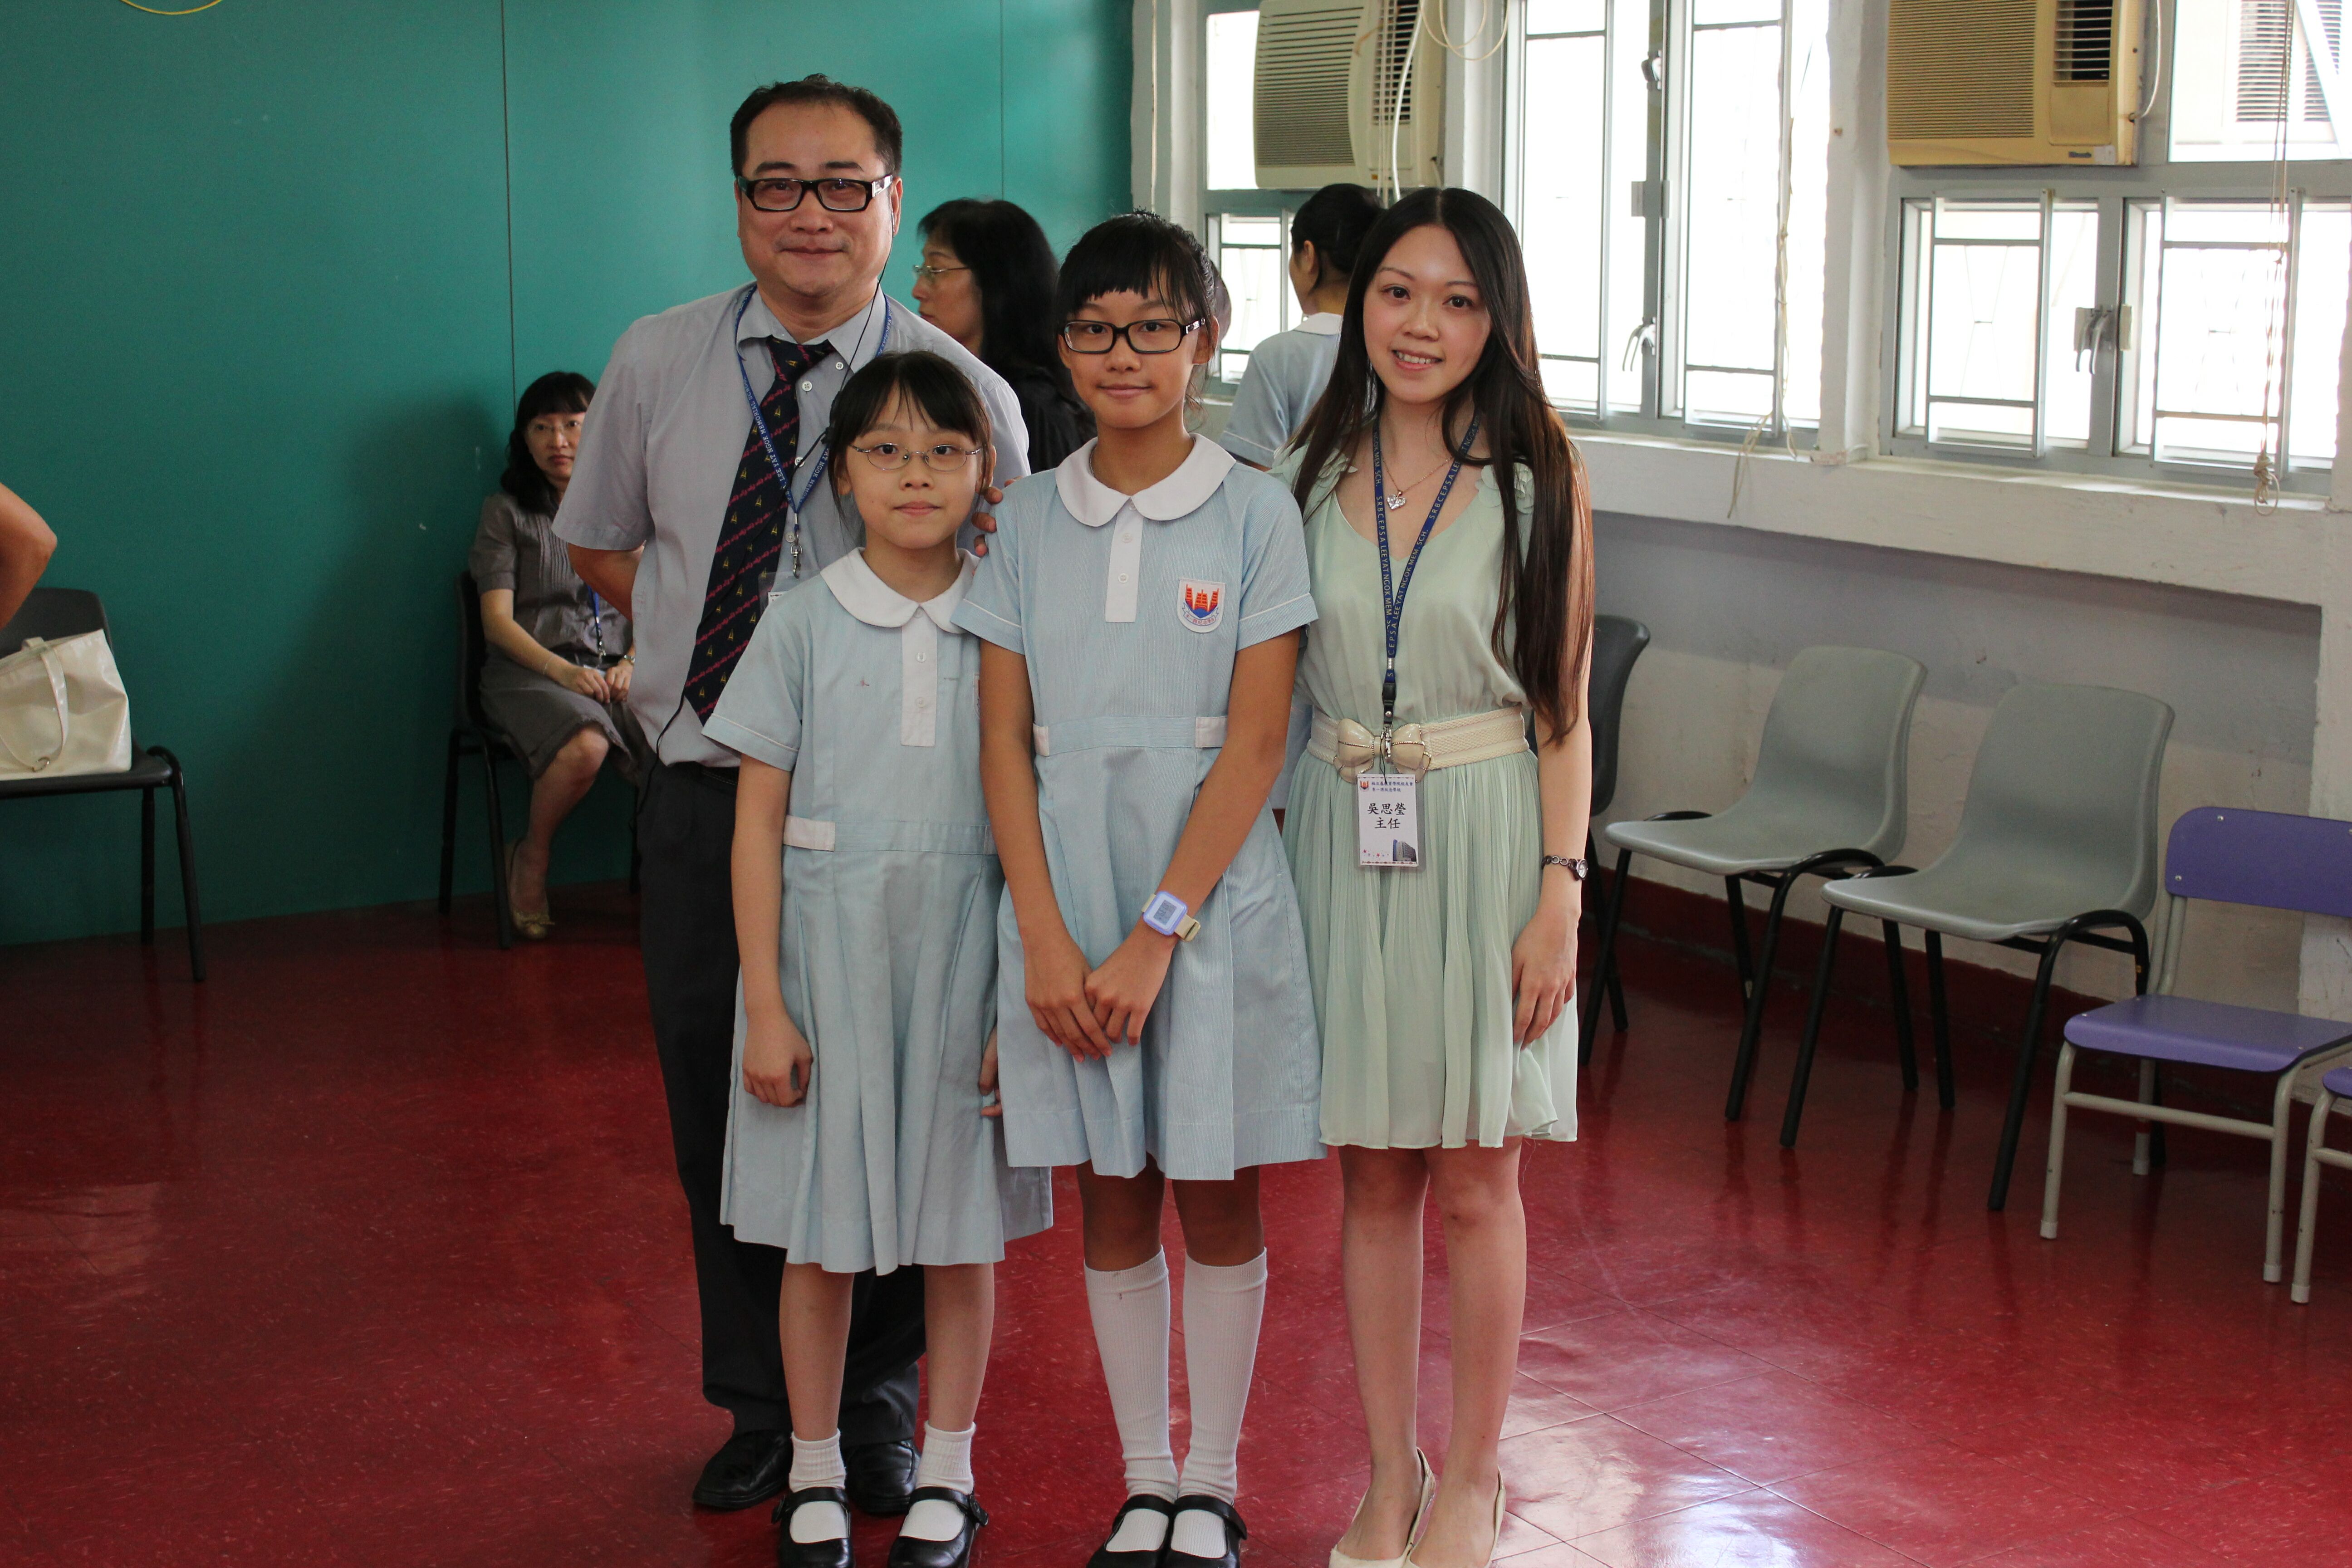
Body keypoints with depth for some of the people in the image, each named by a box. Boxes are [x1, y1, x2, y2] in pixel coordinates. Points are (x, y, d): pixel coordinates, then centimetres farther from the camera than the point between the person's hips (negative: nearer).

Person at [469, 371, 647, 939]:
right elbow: (497, 620, 1)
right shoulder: (507, 512, 11)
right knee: (585, 746, -37)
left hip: (615, 671, 3)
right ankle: (531, 859, -9)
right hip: (530, 673, -2)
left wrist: (631, 665, -6)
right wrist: (563, 672, -15)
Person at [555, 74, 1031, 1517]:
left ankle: (877, 1403, 28)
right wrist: (709, 648, 7)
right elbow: (597, 541, 18)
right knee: (718, 1101, 11)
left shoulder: (966, 395, -7)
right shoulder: (657, 363, 2)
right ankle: (760, 1410, 29)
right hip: (702, 787, 3)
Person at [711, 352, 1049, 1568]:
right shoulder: (803, 623, -1)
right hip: (828, 941, 0)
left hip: (966, 942, 1)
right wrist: (765, 1005, -5)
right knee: (822, 1227, 7)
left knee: (963, 1222, 9)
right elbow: (758, 820, -1)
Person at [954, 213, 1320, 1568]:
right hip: (1067, 886, 3)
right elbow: (1005, 740, 1)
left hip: (1213, 887, -2)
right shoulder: (1030, 519, 4)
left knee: (1218, 1193, 7)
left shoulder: (1254, 513, -5)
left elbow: (1254, 744, -9)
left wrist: (1155, 935, -15)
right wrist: (1047, 940, -9)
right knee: (1112, 1195, 11)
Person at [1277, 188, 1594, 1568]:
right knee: (1372, 1176, 10)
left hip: (1486, 835, -2)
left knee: (1474, 1182, 5)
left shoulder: (1536, 474, -3)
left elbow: (1563, 710, -3)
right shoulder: (1313, 471, 4)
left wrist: (1561, 895, -11)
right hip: (1342, 834, 3)